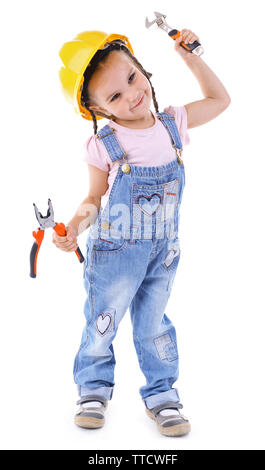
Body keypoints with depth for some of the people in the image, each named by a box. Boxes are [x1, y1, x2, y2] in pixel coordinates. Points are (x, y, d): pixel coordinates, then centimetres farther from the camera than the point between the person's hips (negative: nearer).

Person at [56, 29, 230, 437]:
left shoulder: (172, 123, -5)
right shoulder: (103, 146, -15)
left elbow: (219, 100, 11)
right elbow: (96, 197, -4)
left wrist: (191, 58, 3)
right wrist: (78, 222, -24)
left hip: (163, 252, 2)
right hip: (113, 252, -2)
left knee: (154, 326, 16)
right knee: (101, 325, 13)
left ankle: (161, 394, 34)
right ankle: (95, 387, 37)